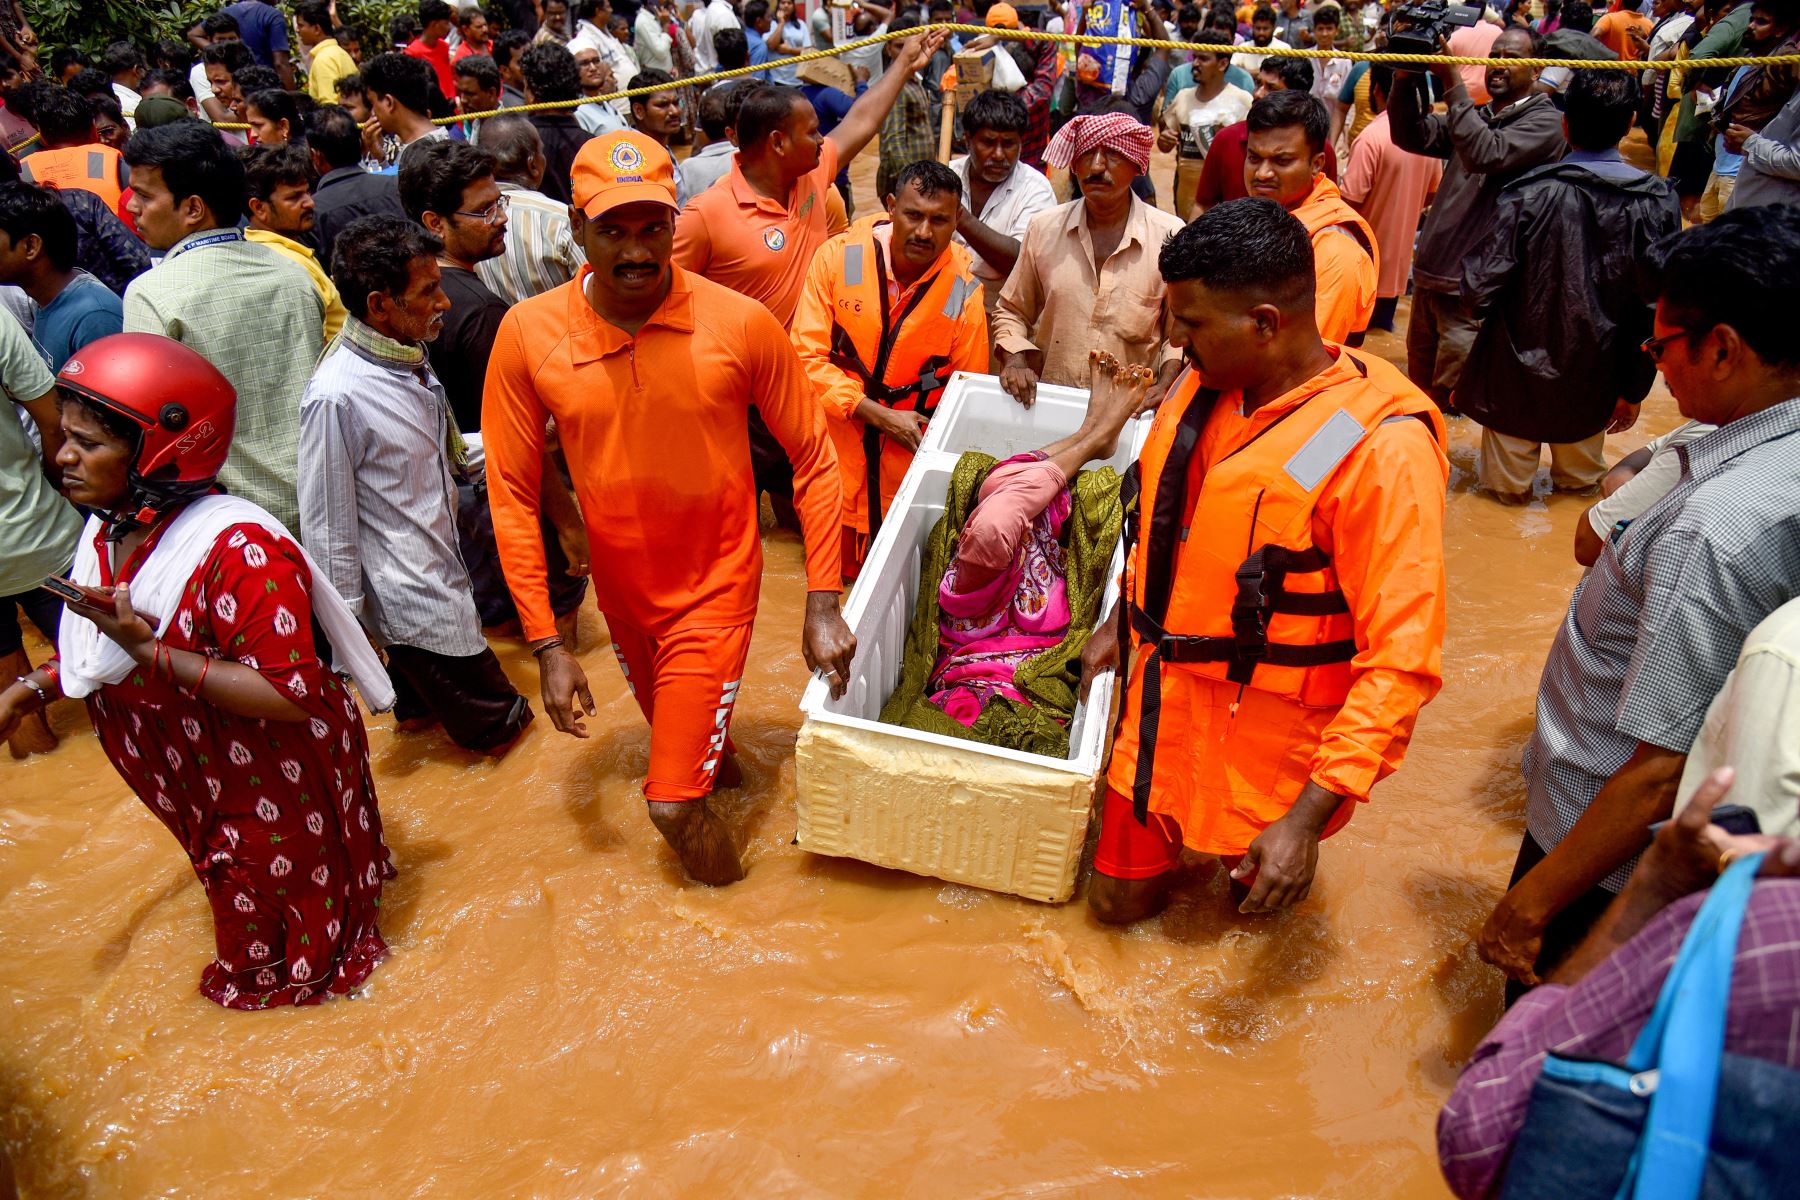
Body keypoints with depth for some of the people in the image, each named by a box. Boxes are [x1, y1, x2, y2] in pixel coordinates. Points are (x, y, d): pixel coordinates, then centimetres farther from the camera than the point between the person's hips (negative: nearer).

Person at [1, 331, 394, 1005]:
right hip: (199, 789, 8)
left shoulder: (239, 549, -33)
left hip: (277, 792, -8)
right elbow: (99, 648, 14)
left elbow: (292, 694, -36)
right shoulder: (108, 533, -4)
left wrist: (148, 649, -36)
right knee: (237, 909, 32)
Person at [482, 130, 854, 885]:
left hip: (715, 588, -3)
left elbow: (814, 460, -10)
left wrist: (822, 608, -13)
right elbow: (513, 496, -7)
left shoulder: (741, 324, -18)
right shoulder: (528, 335, -14)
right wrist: (546, 646, -8)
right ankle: (721, 760, 63)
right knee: (684, 741, 27)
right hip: (622, 590, 3)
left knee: (673, 801, -4)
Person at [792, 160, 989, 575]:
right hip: (836, 453, 0)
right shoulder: (838, 256, -10)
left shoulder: (964, 288, -9)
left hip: (909, 464, 0)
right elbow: (808, 357, -10)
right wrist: (878, 414, -17)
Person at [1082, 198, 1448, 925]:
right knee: (1118, 899, 19)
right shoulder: (1206, 384, -4)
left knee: (1258, 892, 20)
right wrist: (1122, 622, 16)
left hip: (1266, 737, -5)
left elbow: (1401, 659, -25)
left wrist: (1310, 817, -27)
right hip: (1164, 701, 6)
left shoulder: (1382, 447, -26)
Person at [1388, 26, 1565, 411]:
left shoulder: (1546, 121, -5)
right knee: (1418, 389, 16)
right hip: (1429, 273, 7)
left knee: (1447, 400, -2)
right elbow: (1410, 136, 7)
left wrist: (1452, 83, -21)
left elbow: (1485, 155, -21)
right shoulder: (1477, 117, 16)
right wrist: (1405, 78, -9)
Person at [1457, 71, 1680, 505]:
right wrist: (1635, 388, 4)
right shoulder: (1659, 203, -11)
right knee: (1580, 476, 27)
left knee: (1509, 484, 20)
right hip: (1594, 376, 3)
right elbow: (1658, 309, -7)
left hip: (1518, 369, -3)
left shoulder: (1529, 193, -21)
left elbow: (1480, 289, -21)